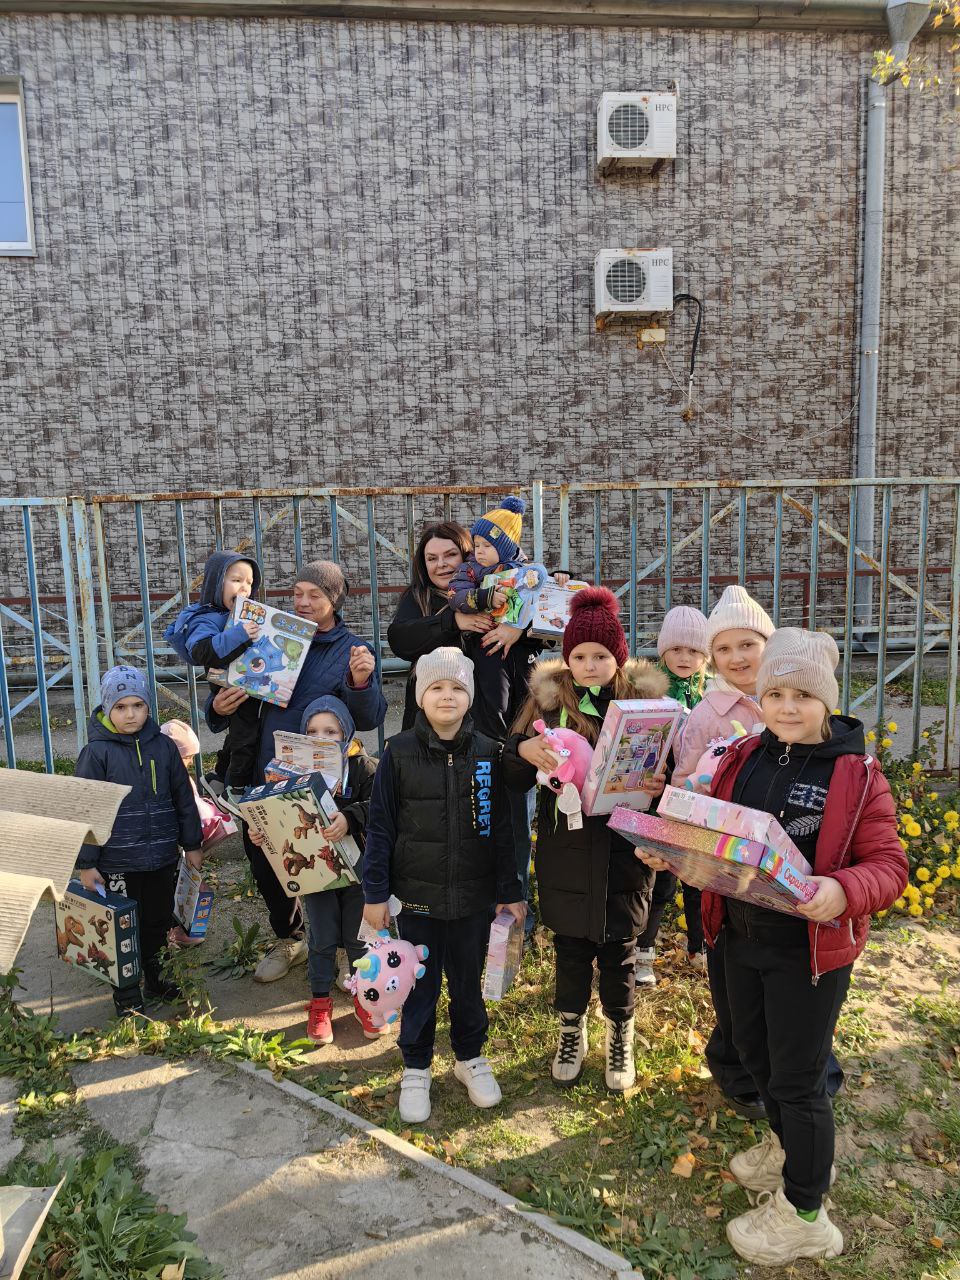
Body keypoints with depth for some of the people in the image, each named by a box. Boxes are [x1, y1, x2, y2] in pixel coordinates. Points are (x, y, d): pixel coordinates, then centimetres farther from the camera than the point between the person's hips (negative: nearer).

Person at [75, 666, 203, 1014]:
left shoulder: (164, 746, 1)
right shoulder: (96, 753, -9)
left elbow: (183, 799, 8)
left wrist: (192, 844, 9)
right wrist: (86, 863, -8)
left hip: (163, 857, 3)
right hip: (117, 863, -3)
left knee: (158, 921, 17)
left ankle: (153, 978, 38)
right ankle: (127, 995, 27)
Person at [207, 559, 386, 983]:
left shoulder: (353, 651, -5)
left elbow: (368, 719, -17)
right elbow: (242, 688, 15)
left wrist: (361, 682, -38)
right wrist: (218, 707, -9)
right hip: (266, 778, 5)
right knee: (264, 865, 16)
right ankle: (288, 939, 40)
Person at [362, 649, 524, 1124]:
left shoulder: (487, 754, -3)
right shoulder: (399, 753, -7)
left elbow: (501, 827, 2)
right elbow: (380, 826, -4)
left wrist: (510, 892, 3)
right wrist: (375, 893, -5)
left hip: (474, 896, 1)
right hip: (418, 894, -1)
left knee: (469, 982, 17)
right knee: (420, 985, 12)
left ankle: (470, 1058, 39)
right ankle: (416, 1069, 33)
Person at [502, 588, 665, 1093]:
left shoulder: (644, 700, -4)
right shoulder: (548, 700, -2)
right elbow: (515, 780, -1)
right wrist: (523, 750, -22)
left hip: (623, 855, 0)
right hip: (566, 855, 1)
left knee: (618, 955, 13)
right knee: (571, 951, 15)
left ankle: (620, 1040, 37)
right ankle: (571, 1034, 39)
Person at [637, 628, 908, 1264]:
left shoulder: (857, 774, -13)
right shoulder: (741, 759, 1)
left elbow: (889, 865, -14)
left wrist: (843, 891, -34)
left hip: (811, 949, -6)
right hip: (743, 937, 6)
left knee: (797, 1075, 7)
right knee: (754, 1050, 23)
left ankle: (804, 1214, 30)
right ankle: (791, 1147, 51)